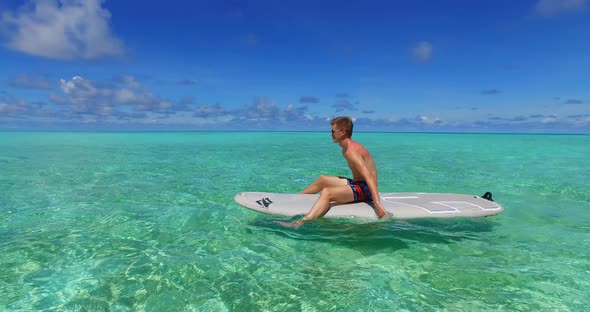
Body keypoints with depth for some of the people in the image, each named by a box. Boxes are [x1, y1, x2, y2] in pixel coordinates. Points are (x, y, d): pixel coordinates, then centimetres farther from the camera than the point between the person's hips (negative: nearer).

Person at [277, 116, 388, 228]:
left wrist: (377, 203, -38)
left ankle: (300, 223, -47)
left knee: (326, 192, -32)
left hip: (365, 189, -11)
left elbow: (368, 176, -31)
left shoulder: (351, 151, -22)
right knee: (322, 180, 21)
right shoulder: (347, 149, 10)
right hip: (357, 183, 11)